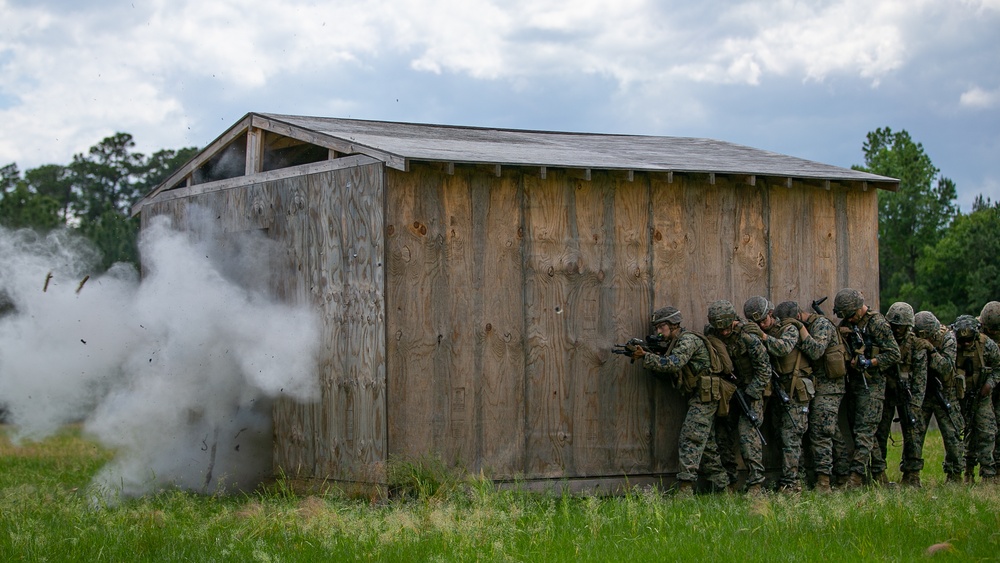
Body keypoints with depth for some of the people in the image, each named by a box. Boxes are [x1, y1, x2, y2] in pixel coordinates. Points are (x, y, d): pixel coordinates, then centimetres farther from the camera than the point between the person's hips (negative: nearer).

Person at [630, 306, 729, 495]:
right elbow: (665, 370, 14)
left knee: (690, 440, -15)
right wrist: (647, 355, -2)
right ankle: (722, 484, 15)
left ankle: (685, 487, -21)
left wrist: (645, 357, -23)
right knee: (706, 443, 11)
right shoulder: (673, 343, 18)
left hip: (704, 396, -10)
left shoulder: (688, 340, -13)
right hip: (698, 398, 10)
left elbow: (673, 364, -27)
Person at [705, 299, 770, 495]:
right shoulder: (710, 335, -3)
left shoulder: (748, 338, -19)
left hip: (750, 391, -6)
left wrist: (750, 395, -19)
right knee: (724, 436, 5)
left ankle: (756, 483, -17)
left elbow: (764, 370, -15)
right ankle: (728, 482, 14)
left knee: (748, 434, -17)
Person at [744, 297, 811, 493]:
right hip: (778, 394, 7)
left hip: (795, 392, -7)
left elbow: (785, 348, -26)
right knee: (785, 437, 9)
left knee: (791, 438, -10)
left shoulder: (789, 329, -7)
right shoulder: (756, 334, 12)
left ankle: (789, 482, -12)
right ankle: (794, 479, 15)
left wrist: (763, 336, -38)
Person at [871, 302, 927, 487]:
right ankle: (878, 475, 5)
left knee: (913, 433, -5)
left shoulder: (917, 346, -5)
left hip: (906, 394, -1)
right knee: (878, 432, -2)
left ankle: (912, 476, 1)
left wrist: (914, 406, -15)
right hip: (883, 390, 1)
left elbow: (920, 379, -8)